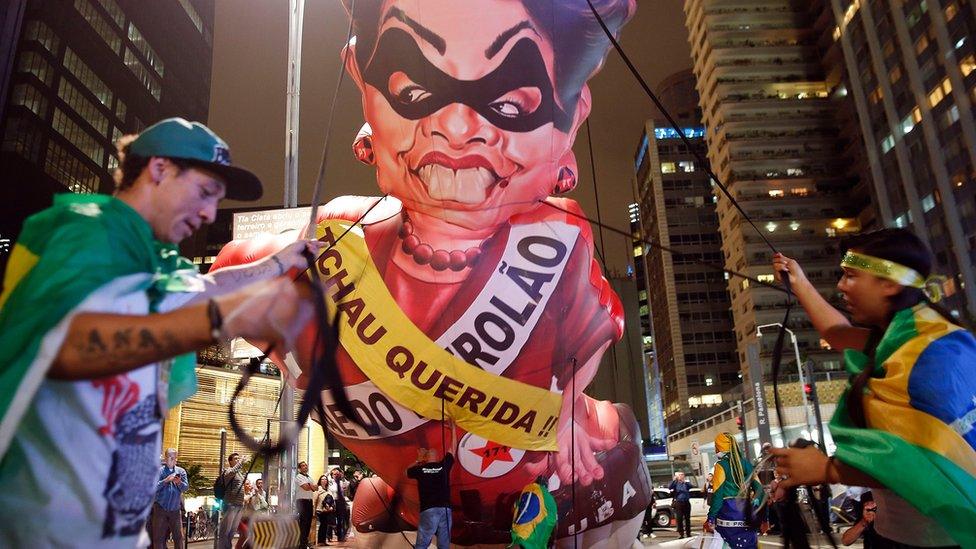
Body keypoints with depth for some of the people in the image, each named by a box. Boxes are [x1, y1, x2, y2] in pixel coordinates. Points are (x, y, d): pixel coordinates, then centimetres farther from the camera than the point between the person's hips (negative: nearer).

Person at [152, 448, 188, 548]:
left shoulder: (181, 471, 7)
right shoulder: (159, 470, -1)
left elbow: (186, 487, -1)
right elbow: (154, 487, -12)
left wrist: (179, 482, -20)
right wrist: (166, 480, -22)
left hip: (175, 509, 2)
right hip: (160, 508, -2)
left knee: (178, 536, 4)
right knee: (159, 536, 2)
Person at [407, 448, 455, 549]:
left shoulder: (420, 469, 3)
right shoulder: (444, 466, 5)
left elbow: (406, 472, 25)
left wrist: (418, 460, 31)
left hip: (428, 510, -1)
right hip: (445, 509, 2)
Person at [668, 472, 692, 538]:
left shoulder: (686, 483, 8)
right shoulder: (675, 483, 5)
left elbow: (690, 486, -15)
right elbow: (669, 487, -14)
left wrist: (684, 481, -27)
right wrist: (674, 479, -22)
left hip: (686, 503, 1)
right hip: (678, 503, -1)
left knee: (687, 518, 7)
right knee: (679, 519, -2)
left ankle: (688, 533, 17)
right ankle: (681, 533, 4)